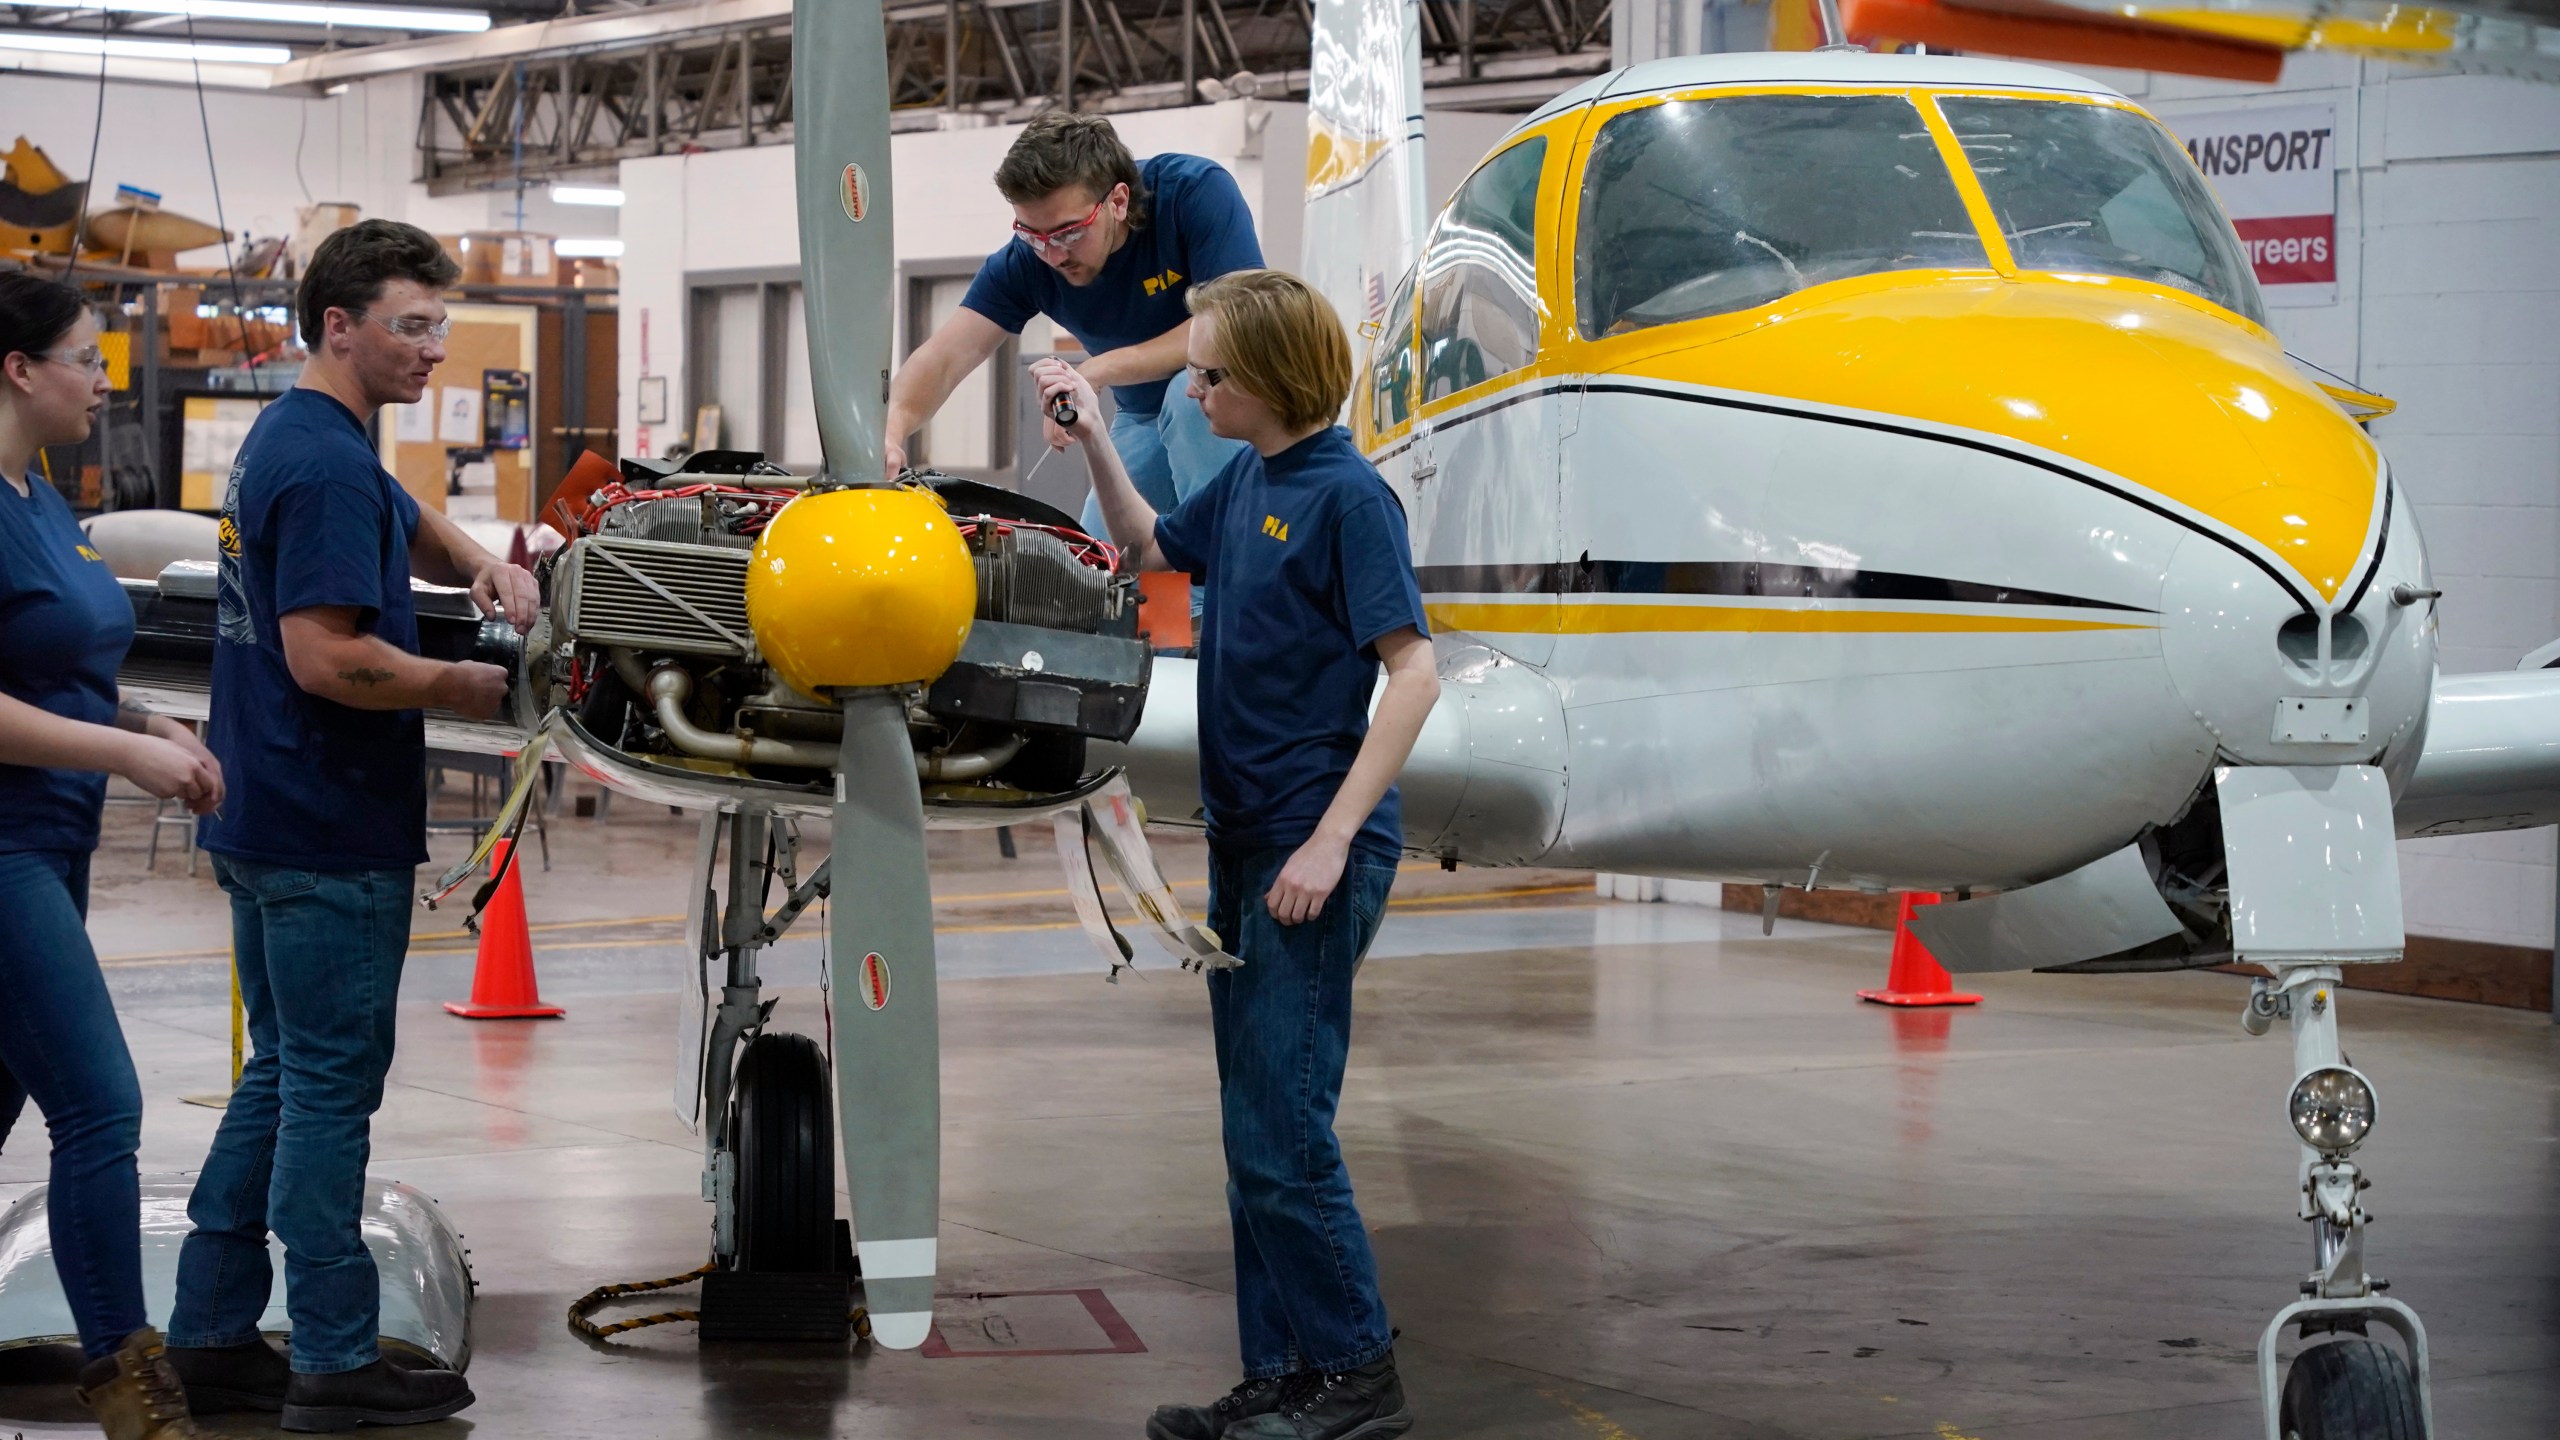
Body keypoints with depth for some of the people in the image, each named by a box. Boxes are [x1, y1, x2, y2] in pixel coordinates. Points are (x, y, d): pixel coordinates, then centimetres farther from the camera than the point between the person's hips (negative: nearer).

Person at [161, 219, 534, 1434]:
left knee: (285, 1076, 15)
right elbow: (326, 656, -25)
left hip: (266, 822, 10)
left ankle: (210, 1337, 19)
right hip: (331, 834, -10)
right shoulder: (325, 463, -18)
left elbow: (408, 526, 31)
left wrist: (484, 567, 11)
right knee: (330, 1086, -4)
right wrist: (466, 689, -14)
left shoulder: (293, 441, 14)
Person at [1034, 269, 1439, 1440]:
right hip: (1244, 843, 9)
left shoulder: (1348, 495, -14)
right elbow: (1149, 546, 30)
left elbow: (1413, 670, -19)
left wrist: (1332, 840, -23)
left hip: (1317, 854, -9)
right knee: (1258, 1128, 11)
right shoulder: (1244, 483, 11)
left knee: (1282, 1124, -8)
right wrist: (1091, 434, 16)